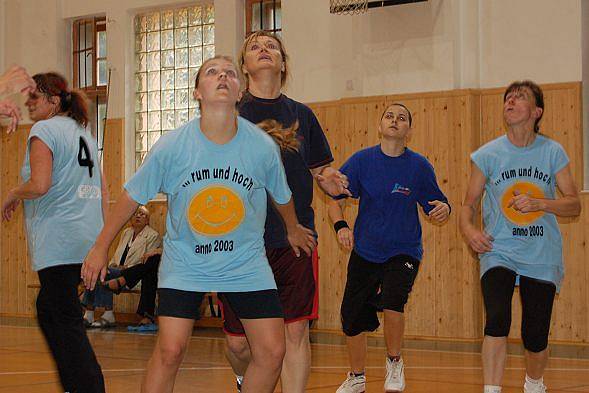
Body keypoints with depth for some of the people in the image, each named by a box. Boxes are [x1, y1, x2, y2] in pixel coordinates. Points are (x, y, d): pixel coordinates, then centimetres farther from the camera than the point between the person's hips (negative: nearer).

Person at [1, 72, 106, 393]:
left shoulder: (44, 130, -7)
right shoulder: (84, 133, 19)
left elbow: (39, 185, -19)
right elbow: (103, 191, 19)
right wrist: (101, 238, 22)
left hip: (58, 242, -9)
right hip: (87, 239, 9)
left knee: (67, 322, -8)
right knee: (47, 310, 20)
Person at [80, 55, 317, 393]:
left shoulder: (263, 146, -13)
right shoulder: (172, 146, -15)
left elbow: (283, 196, 9)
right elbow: (133, 197, -2)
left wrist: (293, 230, 26)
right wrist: (101, 247, 3)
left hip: (246, 262, 2)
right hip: (184, 261, -1)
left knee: (272, 352, -5)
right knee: (170, 350, -13)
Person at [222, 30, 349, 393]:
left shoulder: (301, 115, 10)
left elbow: (321, 169, 17)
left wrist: (330, 180, -5)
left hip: (295, 240, 1)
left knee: (296, 332, -5)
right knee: (239, 342, 4)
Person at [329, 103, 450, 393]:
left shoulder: (419, 166, -5)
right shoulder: (362, 160, -4)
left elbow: (436, 211, 1)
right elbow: (336, 200, -2)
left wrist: (444, 209, -22)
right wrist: (340, 225, -21)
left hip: (404, 252, -2)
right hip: (364, 251, 2)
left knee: (392, 301, -27)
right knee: (352, 320, 4)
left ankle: (394, 363, 1)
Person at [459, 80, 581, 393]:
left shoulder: (553, 152, 0)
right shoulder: (488, 154, -1)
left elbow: (574, 205, 0)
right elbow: (469, 204, 6)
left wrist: (538, 204, -18)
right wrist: (469, 230, -15)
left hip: (542, 258, 1)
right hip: (498, 253, -1)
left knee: (536, 337, 6)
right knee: (497, 320, -24)